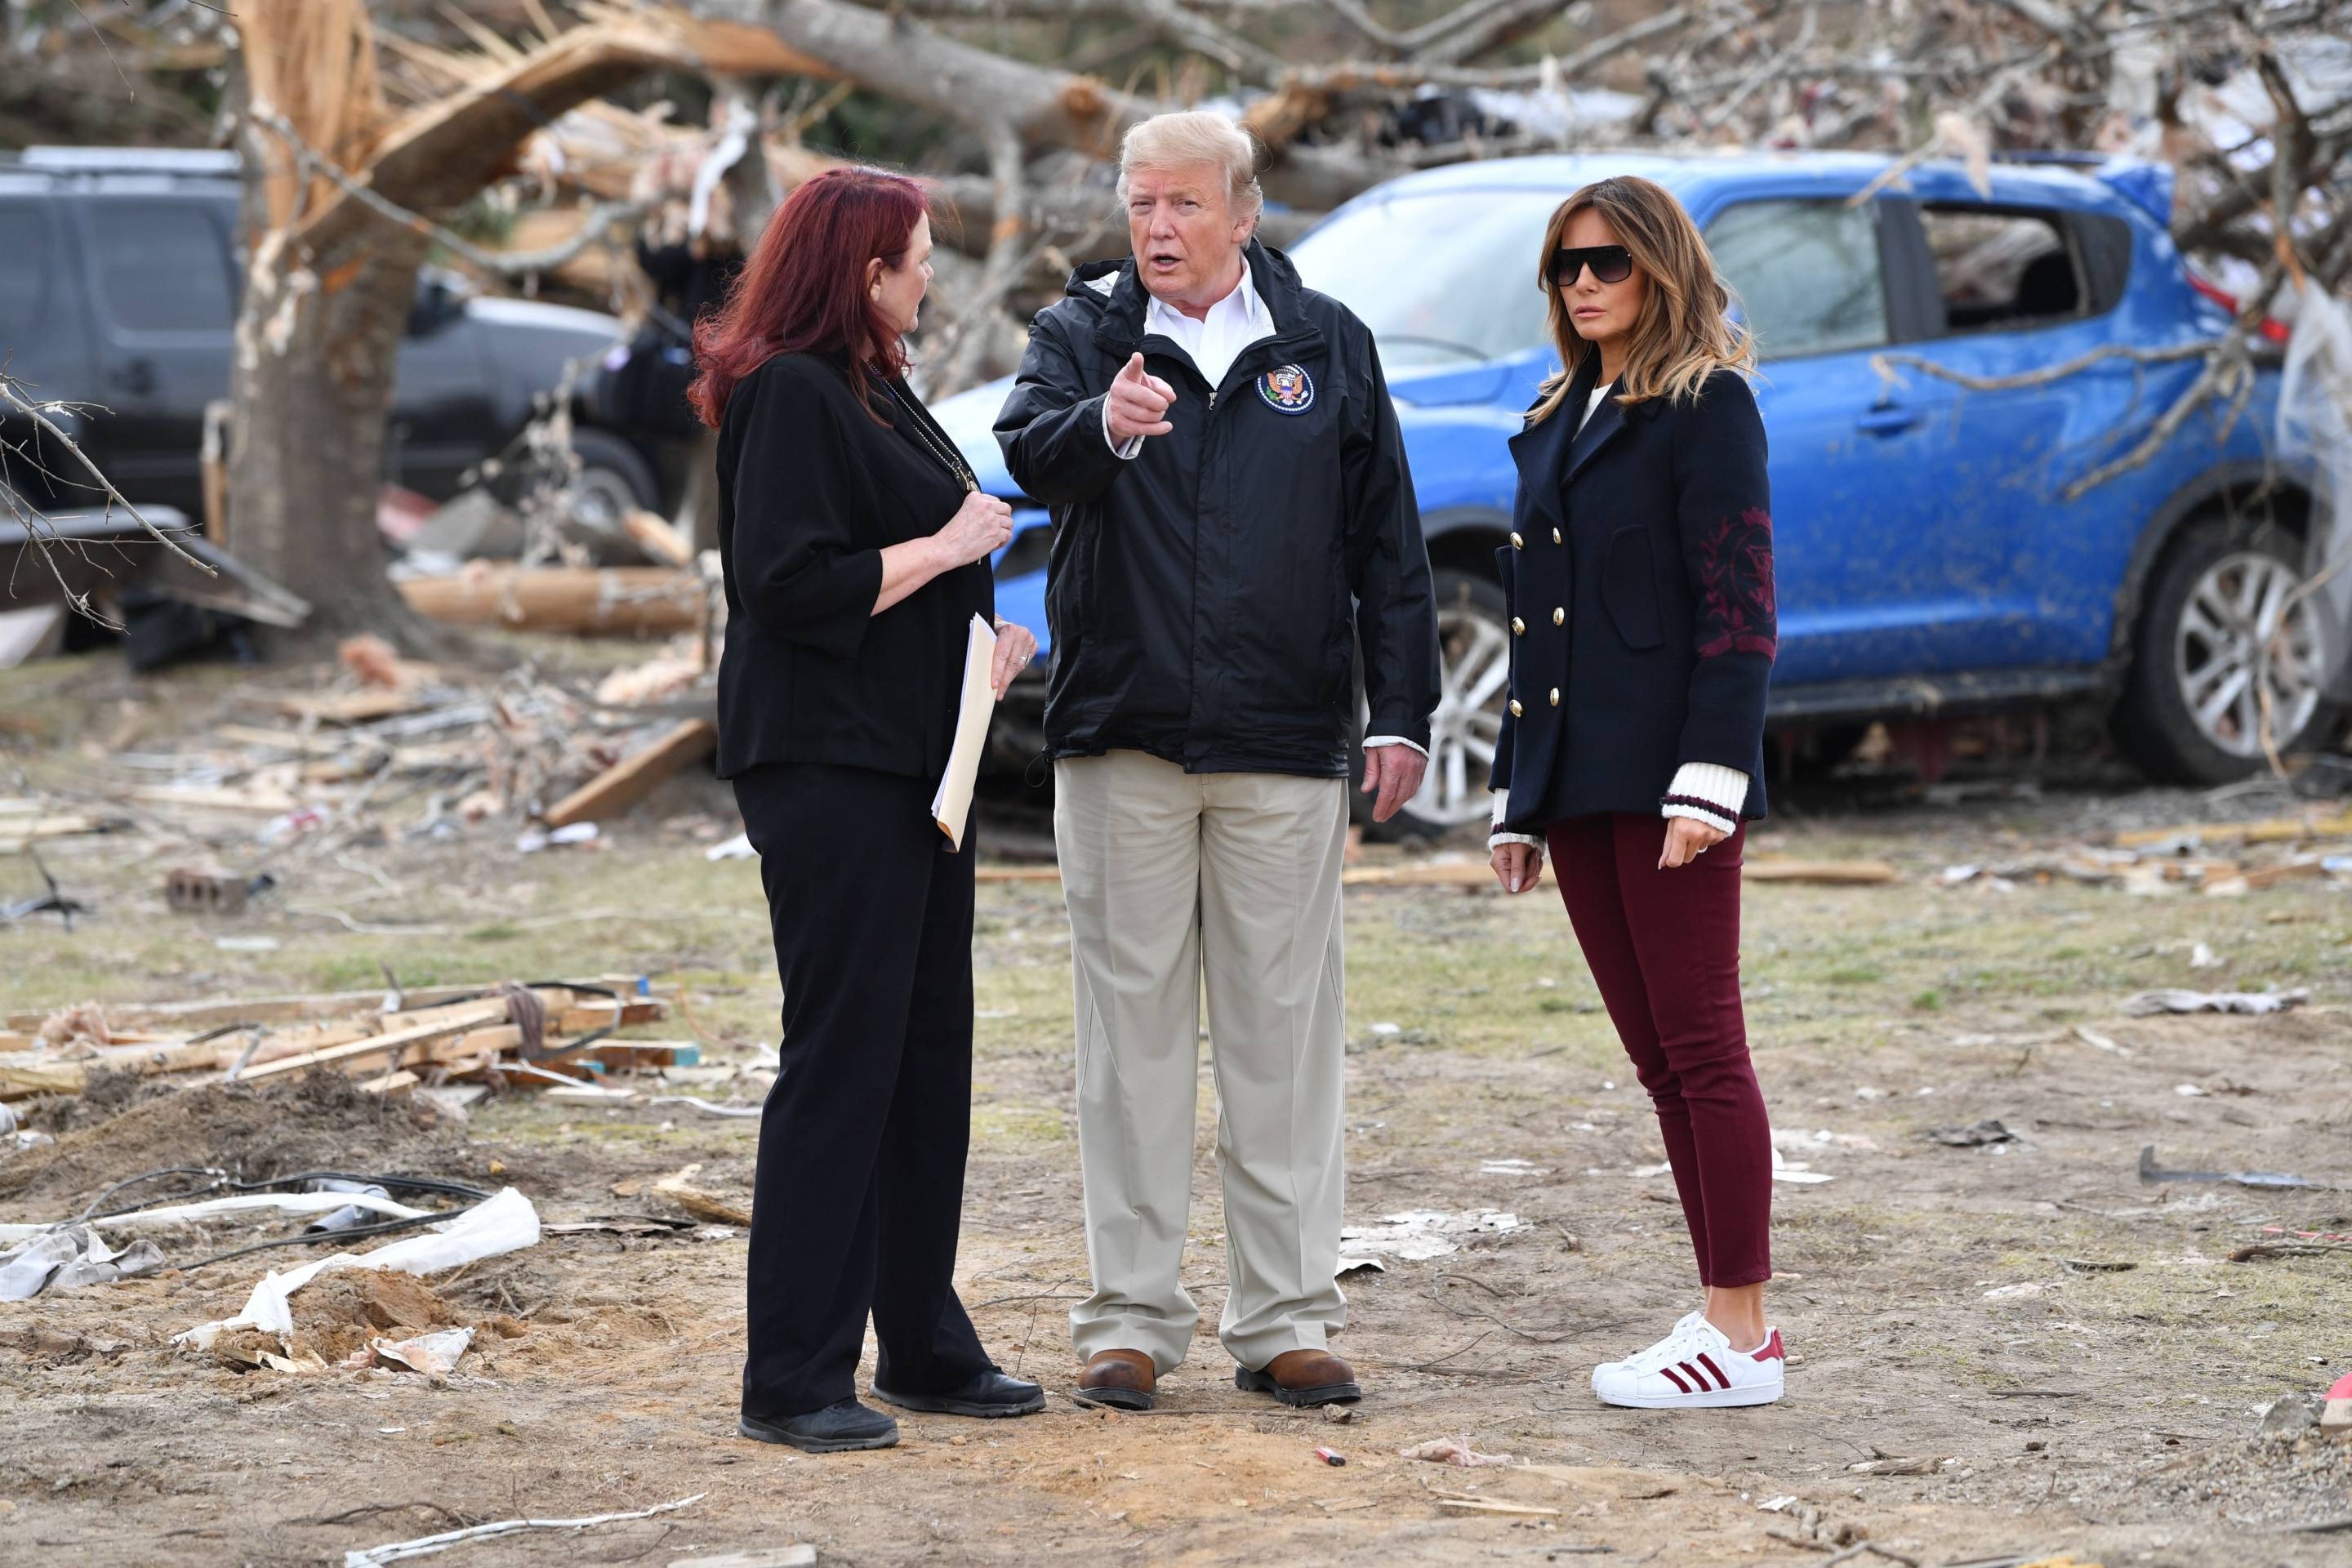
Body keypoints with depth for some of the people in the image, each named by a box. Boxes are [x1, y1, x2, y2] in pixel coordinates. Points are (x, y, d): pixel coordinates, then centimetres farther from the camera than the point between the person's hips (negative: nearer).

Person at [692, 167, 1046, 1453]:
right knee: (841, 1058, -8)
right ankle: (792, 1380, -3)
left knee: (929, 1050, 13)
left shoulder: (874, 390, 18)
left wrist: (987, 635, 10)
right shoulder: (787, 395, -12)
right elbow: (790, 582, -21)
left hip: (915, 760, 10)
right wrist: (944, 547, -13)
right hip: (825, 766, -10)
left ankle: (923, 1343, 22)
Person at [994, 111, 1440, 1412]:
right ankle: (1129, 1317, 9)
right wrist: (1101, 426, -38)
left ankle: (1284, 1318, 10)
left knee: (1284, 1034, 3)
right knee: (1133, 1028, 3)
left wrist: (1402, 715, 5)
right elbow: (1029, 453, -16)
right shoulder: (1084, 332, 5)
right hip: (1122, 738, -1)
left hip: (1284, 747, 1)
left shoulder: (1324, 344, 9)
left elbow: (1385, 540, 10)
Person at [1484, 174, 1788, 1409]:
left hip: (1666, 773, -8)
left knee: (1701, 1048, -6)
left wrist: (1709, 776, -20)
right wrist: (1517, 797, 18)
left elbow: (1737, 602, -12)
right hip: (1577, 779, 8)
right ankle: (1731, 1313, 12)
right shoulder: (1557, 419, 19)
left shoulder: (1705, 407, -5)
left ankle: (1740, 1332, -3)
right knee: (1655, 1055, 8)